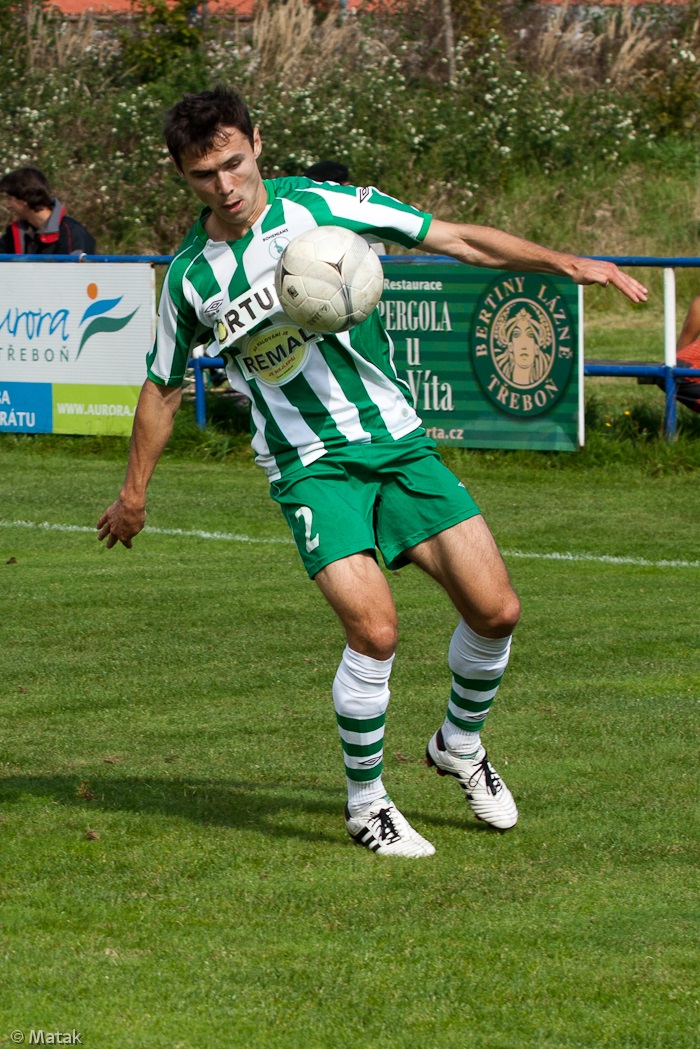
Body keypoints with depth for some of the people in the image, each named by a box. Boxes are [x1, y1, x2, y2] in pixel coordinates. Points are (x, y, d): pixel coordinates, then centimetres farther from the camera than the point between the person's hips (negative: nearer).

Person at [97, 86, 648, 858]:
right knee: (373, 629, -21)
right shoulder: (191, 275, -3)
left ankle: (459, 744, 24)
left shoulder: (319, 207, -4)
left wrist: (565, 262, -10)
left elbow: (459, 240, -1)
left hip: (397, 440, 2)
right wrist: (134, 491, 19)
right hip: (310, 467, -2)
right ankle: (366, 802, 1)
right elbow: (162, 389, 13)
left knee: (494, 609, -5)